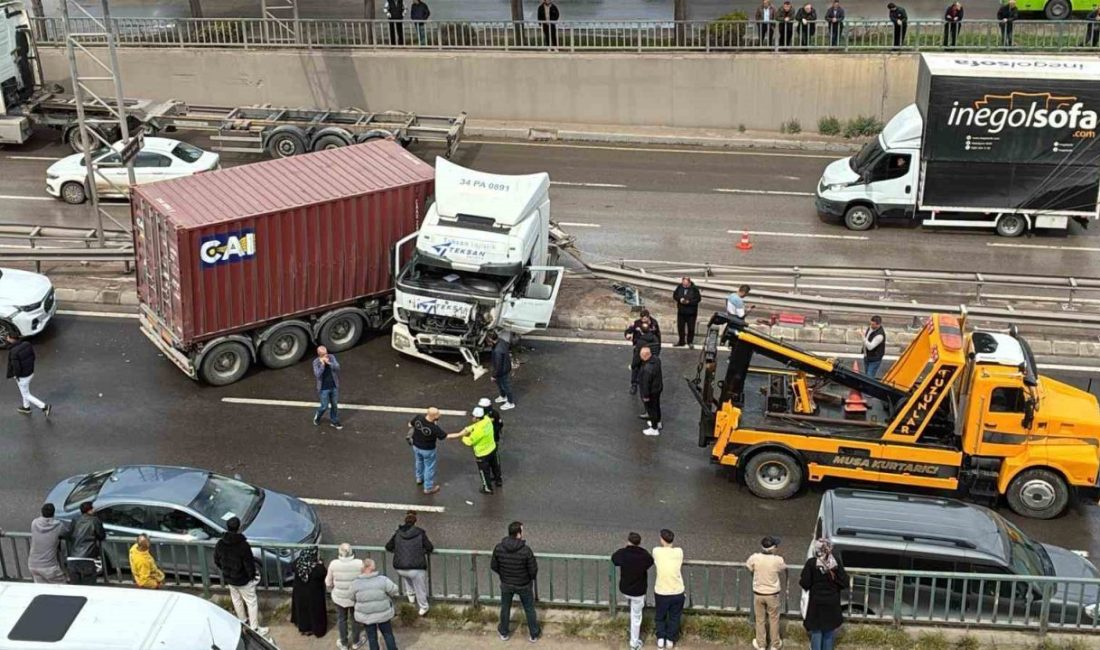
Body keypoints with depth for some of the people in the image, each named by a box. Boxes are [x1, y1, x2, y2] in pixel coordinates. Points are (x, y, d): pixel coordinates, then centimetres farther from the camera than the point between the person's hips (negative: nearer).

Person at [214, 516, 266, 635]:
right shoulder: (243, 545, -29)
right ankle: (254, 628, 12)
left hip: (229, 579, 6)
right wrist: (252, 575, -3)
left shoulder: (220, 544, -11)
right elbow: (249, 564, -22)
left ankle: (242, 621, 43)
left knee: (236, 600, 26)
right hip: (243, 580, -6)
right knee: (251, 603, 7)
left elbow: (216, 561, 3)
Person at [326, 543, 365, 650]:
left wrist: (331, 589, 15)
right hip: (356, 596, 0)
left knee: (341, 619, 21)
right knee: (355, 618, 22)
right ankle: (355, 641, 39)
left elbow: (328, 582, -7)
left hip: (340, 597, 0)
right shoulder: (359, 563, -22)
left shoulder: (334, 564, -20)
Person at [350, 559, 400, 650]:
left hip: (366, 615, 1)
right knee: (388, 634, 16)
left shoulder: (355, 583, -12)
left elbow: (353, 597, 2)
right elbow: (394, 591, -8)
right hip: (383, 613, -1)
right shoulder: (383, 580, -17)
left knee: (372, 637, 15)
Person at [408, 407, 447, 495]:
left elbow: (410, 424, -4)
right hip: (428, 450, -6)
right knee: (429, 467, 17)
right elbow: (445, 437, -25)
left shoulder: (418, 418, -24)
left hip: (416, 446, 6)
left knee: (419, 461, 32)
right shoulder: (434, 428, -37)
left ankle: (419, 478, 58)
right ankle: (428, 488, 34)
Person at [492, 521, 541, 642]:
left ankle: (504, 633, 43)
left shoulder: (499, 548, -20)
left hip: (506, 584, 2)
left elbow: (493, 566, -5)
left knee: (505, 608, 25)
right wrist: (532, 577, 4)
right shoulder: (526, 550, -30)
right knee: (529, 609, 20)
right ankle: (534, 634, 36)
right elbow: (533, 570, -20)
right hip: (524, 585, -2)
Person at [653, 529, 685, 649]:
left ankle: (660, 638, 24)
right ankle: (670, 639, 32)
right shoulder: (679, 551, -11)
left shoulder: (656, 551, -13)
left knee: (660, 616, 24)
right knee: (674, 617, 22)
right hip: (677, 592, 1)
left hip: (661, 592, -1)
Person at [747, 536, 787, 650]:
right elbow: (784, 571, 2)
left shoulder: (755, 558, -17)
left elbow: (749, 568, 4)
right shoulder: (778, 560, -19)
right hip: (773, 594, -1)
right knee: (774, 619, 18)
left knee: (760, 620, 17)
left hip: (758, 594, 1)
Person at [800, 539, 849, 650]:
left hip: (816, 603, -1)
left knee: (816, 631, 11)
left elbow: (805, 584, -14)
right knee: (829, 631, 16)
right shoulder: (836, 563, -7)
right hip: (832, 603, 1)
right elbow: (845, 583, -7)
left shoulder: (811, 563, -13)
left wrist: (801, 580, 8)